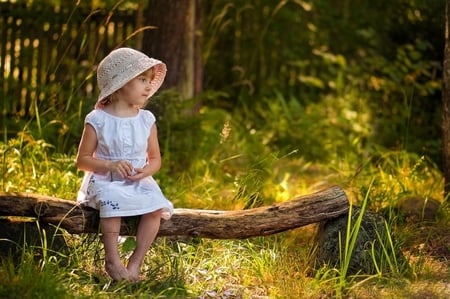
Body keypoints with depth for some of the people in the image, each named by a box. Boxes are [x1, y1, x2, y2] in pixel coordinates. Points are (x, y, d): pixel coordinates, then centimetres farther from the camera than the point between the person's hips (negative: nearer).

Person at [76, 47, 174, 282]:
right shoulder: (98, 120, -6)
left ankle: (136, 261, -14)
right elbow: (82, 160, -3)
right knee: (111, 201, -35)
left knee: (156, 207, -24)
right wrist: (110, 165, -20)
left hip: (139, 183, 4)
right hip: (104, 182, -3)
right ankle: (112, 260, -24)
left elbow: (155, 159, 10)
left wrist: (145, 171, -13)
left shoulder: (146, 120, 5)